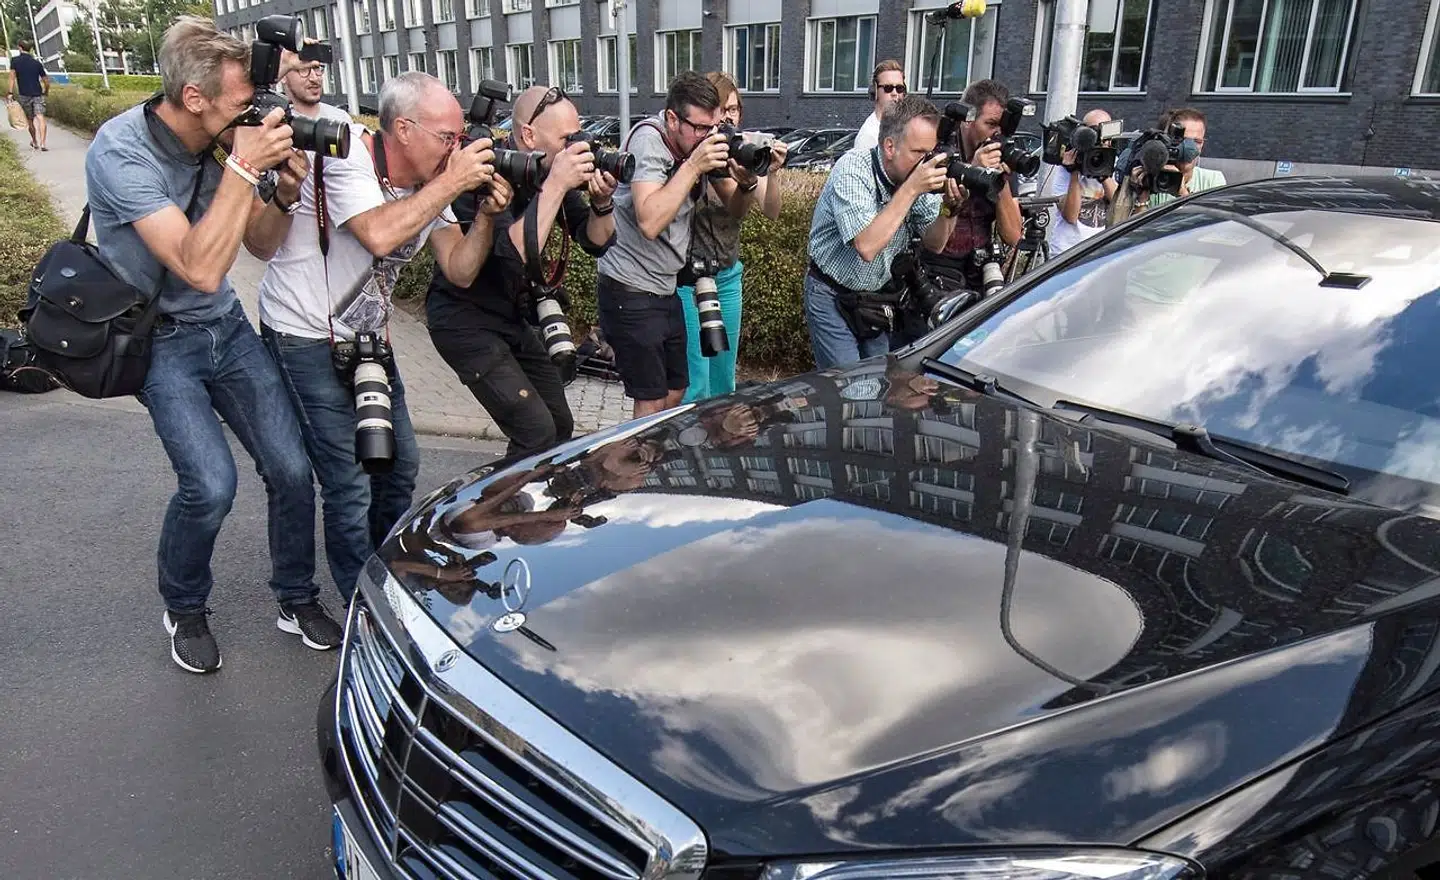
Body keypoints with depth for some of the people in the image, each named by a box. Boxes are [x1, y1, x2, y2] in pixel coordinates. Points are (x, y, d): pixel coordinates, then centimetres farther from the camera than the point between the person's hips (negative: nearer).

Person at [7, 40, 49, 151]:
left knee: (30, 120, 15)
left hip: (24, 95, 0)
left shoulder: (15, 61, 2)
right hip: (38, 94, 0)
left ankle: (35, 143, 29)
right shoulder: (37, 62, 8)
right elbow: (46, 81, 10)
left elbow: (12, 76, -9)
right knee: (40, 118, -10)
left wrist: (10, 92, -10)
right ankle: (42, 144, -25)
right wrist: (46, 92, 29)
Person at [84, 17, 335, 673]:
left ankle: (297, 600, 20)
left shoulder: (222, 140, -7)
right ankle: (183, 611, 12)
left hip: (226, 326, 5)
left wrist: (285, 190, -16)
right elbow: (201, 269, -31)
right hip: (158, 340, -5)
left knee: (291, 468, -2)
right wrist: (243, 168, -32)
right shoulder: (120, 152, -23)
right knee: (211, 483, -18)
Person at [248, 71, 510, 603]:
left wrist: (486, 213, -19)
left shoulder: (430, 183, 0)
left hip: (366, 338, 8)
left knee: (400, 464, 16)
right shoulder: (346, 156, -21)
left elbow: (459, 270, -4)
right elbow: (379, 234, -39)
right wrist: (452, 183, -30)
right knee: (350, 488, -8)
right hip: (306, 339, -8)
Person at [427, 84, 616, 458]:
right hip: (466, 320, -8)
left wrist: (602, 202, -20)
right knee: (537, 433, -15)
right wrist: (555, 185, -35)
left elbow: (595, 242, 0)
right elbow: (514, 254, -36)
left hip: (514, 316, 8)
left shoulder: (555, 169, -3)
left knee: (560, 426, 12)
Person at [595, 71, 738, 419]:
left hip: (665, 288, 8)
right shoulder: (648, 139, -19)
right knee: (653, 403, -3)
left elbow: (736, 209, 8)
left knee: (676, 393, 14)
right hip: (630, 293, -8)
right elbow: (650, 223, -32)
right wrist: (693, 166, -30)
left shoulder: (700, 142, 2)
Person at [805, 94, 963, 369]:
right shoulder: (852, 171, -23)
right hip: (833, 297, -6)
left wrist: (950, 209, -19)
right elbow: (867, 246, -36)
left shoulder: (917, 176, -6)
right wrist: (911, 189, -34)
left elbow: (933, 244, 1)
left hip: (877, 297, 6)